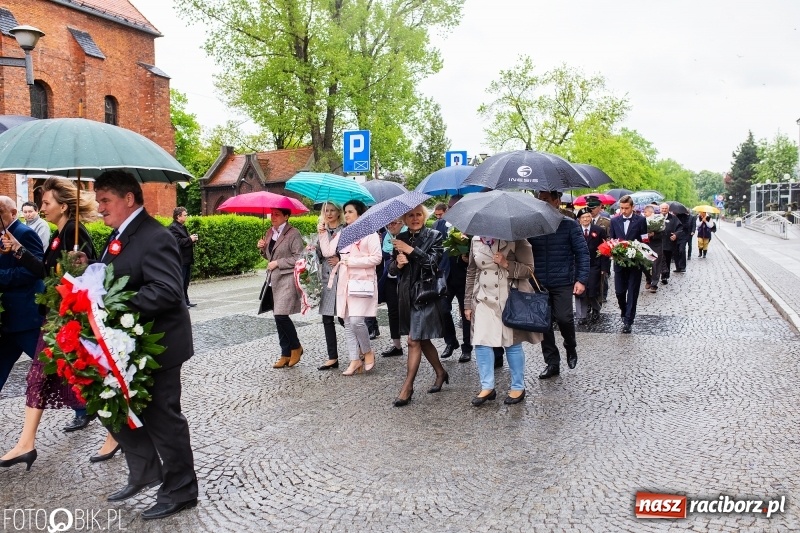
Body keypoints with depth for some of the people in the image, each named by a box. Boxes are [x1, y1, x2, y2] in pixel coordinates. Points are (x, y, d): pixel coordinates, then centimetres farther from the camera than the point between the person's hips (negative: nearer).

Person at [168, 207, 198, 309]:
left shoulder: (182, 226, 18)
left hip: (187, 260, 10)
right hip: (180, 261, -10)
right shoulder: (173, 228, -13)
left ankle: (186, 301, 21)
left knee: (185, 282, 14)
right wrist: (190, 239, -16)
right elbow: (178, 242, -25)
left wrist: (193, 238, 7)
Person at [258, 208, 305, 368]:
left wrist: (278, 263, -14)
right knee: (279, 318, 8)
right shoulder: (270, 232, 14)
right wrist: (263, 248, 3)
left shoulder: (293, 234, -9)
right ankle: (286, 354, 17)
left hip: (287, 281, -8)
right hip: (273, 280, 8)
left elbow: (299, 258, -14)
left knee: (281, 316, -14)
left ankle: (296, 347, 8)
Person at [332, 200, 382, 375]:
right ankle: (355, 360, 13)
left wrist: (352, 261, -13)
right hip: (345, 282, 7)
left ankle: (368, 352, 8)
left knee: (356, 320, -16)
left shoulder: (370, 233, -3)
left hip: (362, 282, -7)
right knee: (348, 323, 5)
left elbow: (376, 257, -12)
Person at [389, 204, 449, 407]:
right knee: (423, 340, 14)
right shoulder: (401, 239, 9)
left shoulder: (434, 236, -4)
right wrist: (397, 263, -13)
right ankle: (441, 373, 34)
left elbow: (433, 262, -16)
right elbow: (392, 269, 9)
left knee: (414, 340, -7)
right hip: (406, 294, 6)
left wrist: (411, 250, -23)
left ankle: (408, 387, 0)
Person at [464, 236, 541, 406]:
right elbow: (471, 272, 11)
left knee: (512, 343, 4)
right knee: (481, 342, -3)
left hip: (511, 300, -4)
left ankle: (518, 388, 17)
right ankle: (487, 387, 8)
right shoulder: (476, 240, 6)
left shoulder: (515, 239, -8)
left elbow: (529, 269, -8)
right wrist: (468, 303, 11)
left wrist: (506, 264, -24)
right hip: (485, 299, 4)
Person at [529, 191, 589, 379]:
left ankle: (571, 347, 18)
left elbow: (582, 253, -2)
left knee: (563, 318, -14)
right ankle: (551, 363, 18)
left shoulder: (569, 224, -2)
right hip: (538, 284, 3)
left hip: (562, 282, -3)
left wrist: (581, 280, -10)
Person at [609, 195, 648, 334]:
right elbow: (611, 240, 10)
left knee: (632, 293, 0)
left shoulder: (641, 220, -2)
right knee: (619, 292, 4)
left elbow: (644, 240, -2)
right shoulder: (614, 221, 6)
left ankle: (628, 321, 6)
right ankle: (625, 314, 29)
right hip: (619, 262, 2)